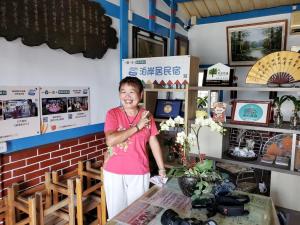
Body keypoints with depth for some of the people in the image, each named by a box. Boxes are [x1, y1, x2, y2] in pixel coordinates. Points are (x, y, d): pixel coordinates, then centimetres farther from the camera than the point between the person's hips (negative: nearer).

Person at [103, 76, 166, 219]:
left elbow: (154, 143, 4)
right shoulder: (113, 114, -8)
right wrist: (137, 126, -20)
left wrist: (161, 169, 4)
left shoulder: (147, 116, -1)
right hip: (114, 173, -1)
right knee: (116, 213, 14)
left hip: (140, 174, 1)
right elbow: (110, 140, -22)